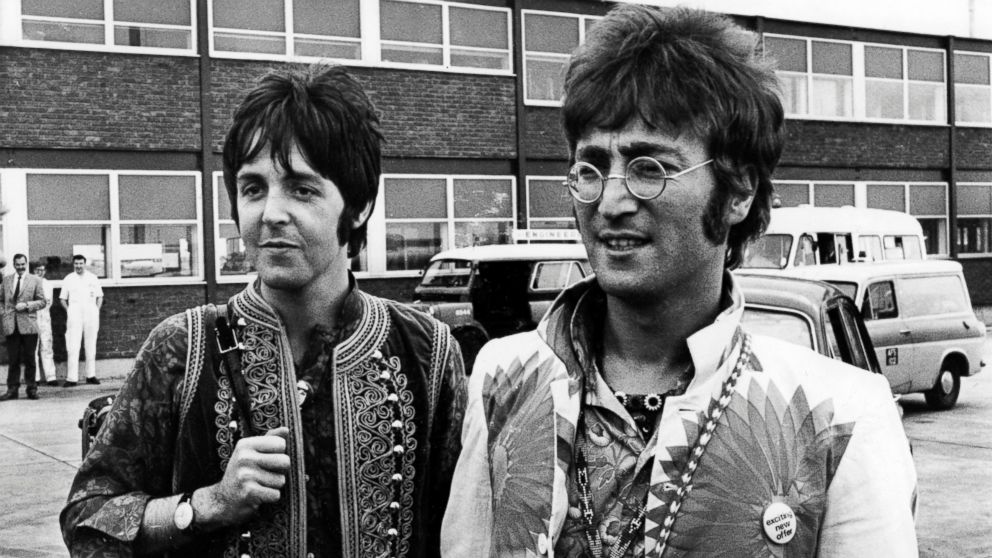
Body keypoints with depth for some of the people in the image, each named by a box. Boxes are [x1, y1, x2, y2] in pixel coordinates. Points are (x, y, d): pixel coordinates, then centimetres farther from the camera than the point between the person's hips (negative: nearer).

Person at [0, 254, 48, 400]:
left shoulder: (35, 281, 5)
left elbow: (42, 301, 2)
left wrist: (27, 305, -11)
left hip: (28, 324, -2)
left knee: (29, 359, 3)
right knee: (13, 359, 3)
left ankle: (32, 388, 10)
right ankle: (12, 389, 7)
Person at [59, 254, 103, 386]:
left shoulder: (93, 278, 11)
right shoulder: (68, 279, 8)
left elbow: (100, 297, 15)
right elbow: (62, 299, 12)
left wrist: (96, 310, 3)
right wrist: (68, 310, -2)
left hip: (91, 315, 2)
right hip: (74, 314, -2)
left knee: (91, 346, 6)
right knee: (73, 347, -9)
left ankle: (91, 375, 13)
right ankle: (71, 378, -12)